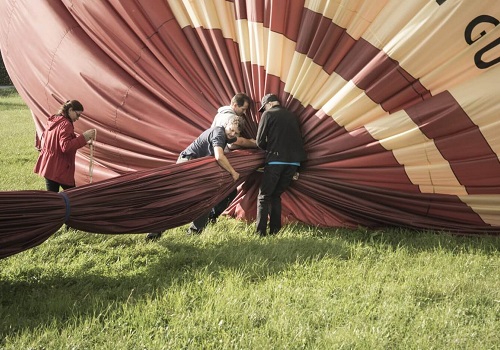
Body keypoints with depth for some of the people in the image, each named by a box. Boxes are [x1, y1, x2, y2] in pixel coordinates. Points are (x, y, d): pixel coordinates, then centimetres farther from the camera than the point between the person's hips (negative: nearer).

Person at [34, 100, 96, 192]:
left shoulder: (52, 121, 11)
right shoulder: (66, 124, -17)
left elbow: (44, 139, 24)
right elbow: (66, 146, -25)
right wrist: (83, 137, -26)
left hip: (47, 166, 8)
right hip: (60, 168, -8)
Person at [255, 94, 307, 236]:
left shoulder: (268, 114, 3)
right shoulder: (292, 116, 19)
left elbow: (260, 141, -2)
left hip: (276, 160, -5)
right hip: (294, 161, 5)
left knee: (264, 196, 3)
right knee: (276, 195, 18)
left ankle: (260, 233, -5)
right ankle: (275, 231, 14)